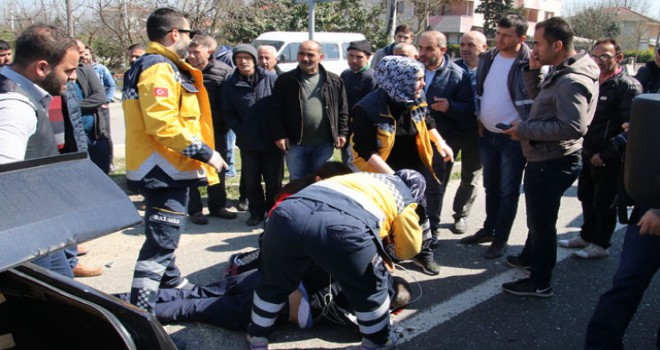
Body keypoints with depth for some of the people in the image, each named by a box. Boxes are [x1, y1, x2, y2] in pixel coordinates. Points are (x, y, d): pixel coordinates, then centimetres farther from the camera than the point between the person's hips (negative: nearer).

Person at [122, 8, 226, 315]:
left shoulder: (163, 67, 19)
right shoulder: (160, 68, -15)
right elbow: (163, 123, -27)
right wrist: (204, 152, -22)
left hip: (167, 169, 11)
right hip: (165, 171, -11)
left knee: (165, 236, 25)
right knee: (161, 241, -11)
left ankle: (173, 284, 43)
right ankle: (140, 310, -9)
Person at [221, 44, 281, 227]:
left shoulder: (271, 79, -7)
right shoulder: (231, 84, 1)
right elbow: (227, 113, 5)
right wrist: (241, 131, -6)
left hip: (272, 141, -2)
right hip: (248, 142, 2)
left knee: (274, 180, 9)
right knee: (251, 180, 12)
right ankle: (256, 212, 28)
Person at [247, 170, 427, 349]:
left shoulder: (360, 178, 43)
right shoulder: (403, 196, 28)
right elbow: (409, 248, 28)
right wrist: (384, 245, 47)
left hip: (289, 214, 5)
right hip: (343, 227, -5)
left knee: (273, 284, 31)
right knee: (371, 288, 25)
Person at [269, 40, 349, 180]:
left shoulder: (334, 81, 3)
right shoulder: (286, 80, 0)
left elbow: (343, 109, 8)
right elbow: (276, 110, -1)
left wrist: (342, 133, 2)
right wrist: (279, 135, -7)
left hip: (324, 144, 1)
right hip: (295, 144, 0)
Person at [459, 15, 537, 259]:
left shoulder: (531, 63, -14)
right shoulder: (487, 58, 4)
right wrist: (479, 119, 6)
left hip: (514, 137, -6)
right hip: (487, 134, 6)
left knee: (508, 191, 5)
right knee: (491, 186, 18)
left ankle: (501, 239, 17)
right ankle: (489, 229, 33)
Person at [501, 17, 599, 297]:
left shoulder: (572, 81, -23)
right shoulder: (561, 73, 8)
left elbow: (573, 127, -30)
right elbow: (542, 100, 18)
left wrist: (525, 128, -23)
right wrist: (533, 72, 3)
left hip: (552, 163, -10)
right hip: (544, 158, 10)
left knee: (542, 221, 3)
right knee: (538, 216, 26)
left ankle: (540, 283, 17)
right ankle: (530, 257, 46)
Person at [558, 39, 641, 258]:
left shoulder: (628, 86, -13)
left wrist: (605, 153, -19)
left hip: (608, 160, -7)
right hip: (588, 154, 7)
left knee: (604, 203, 4)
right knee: (587, 198, 18)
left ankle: (600, 245, 18)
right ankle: (586, 236, 33)